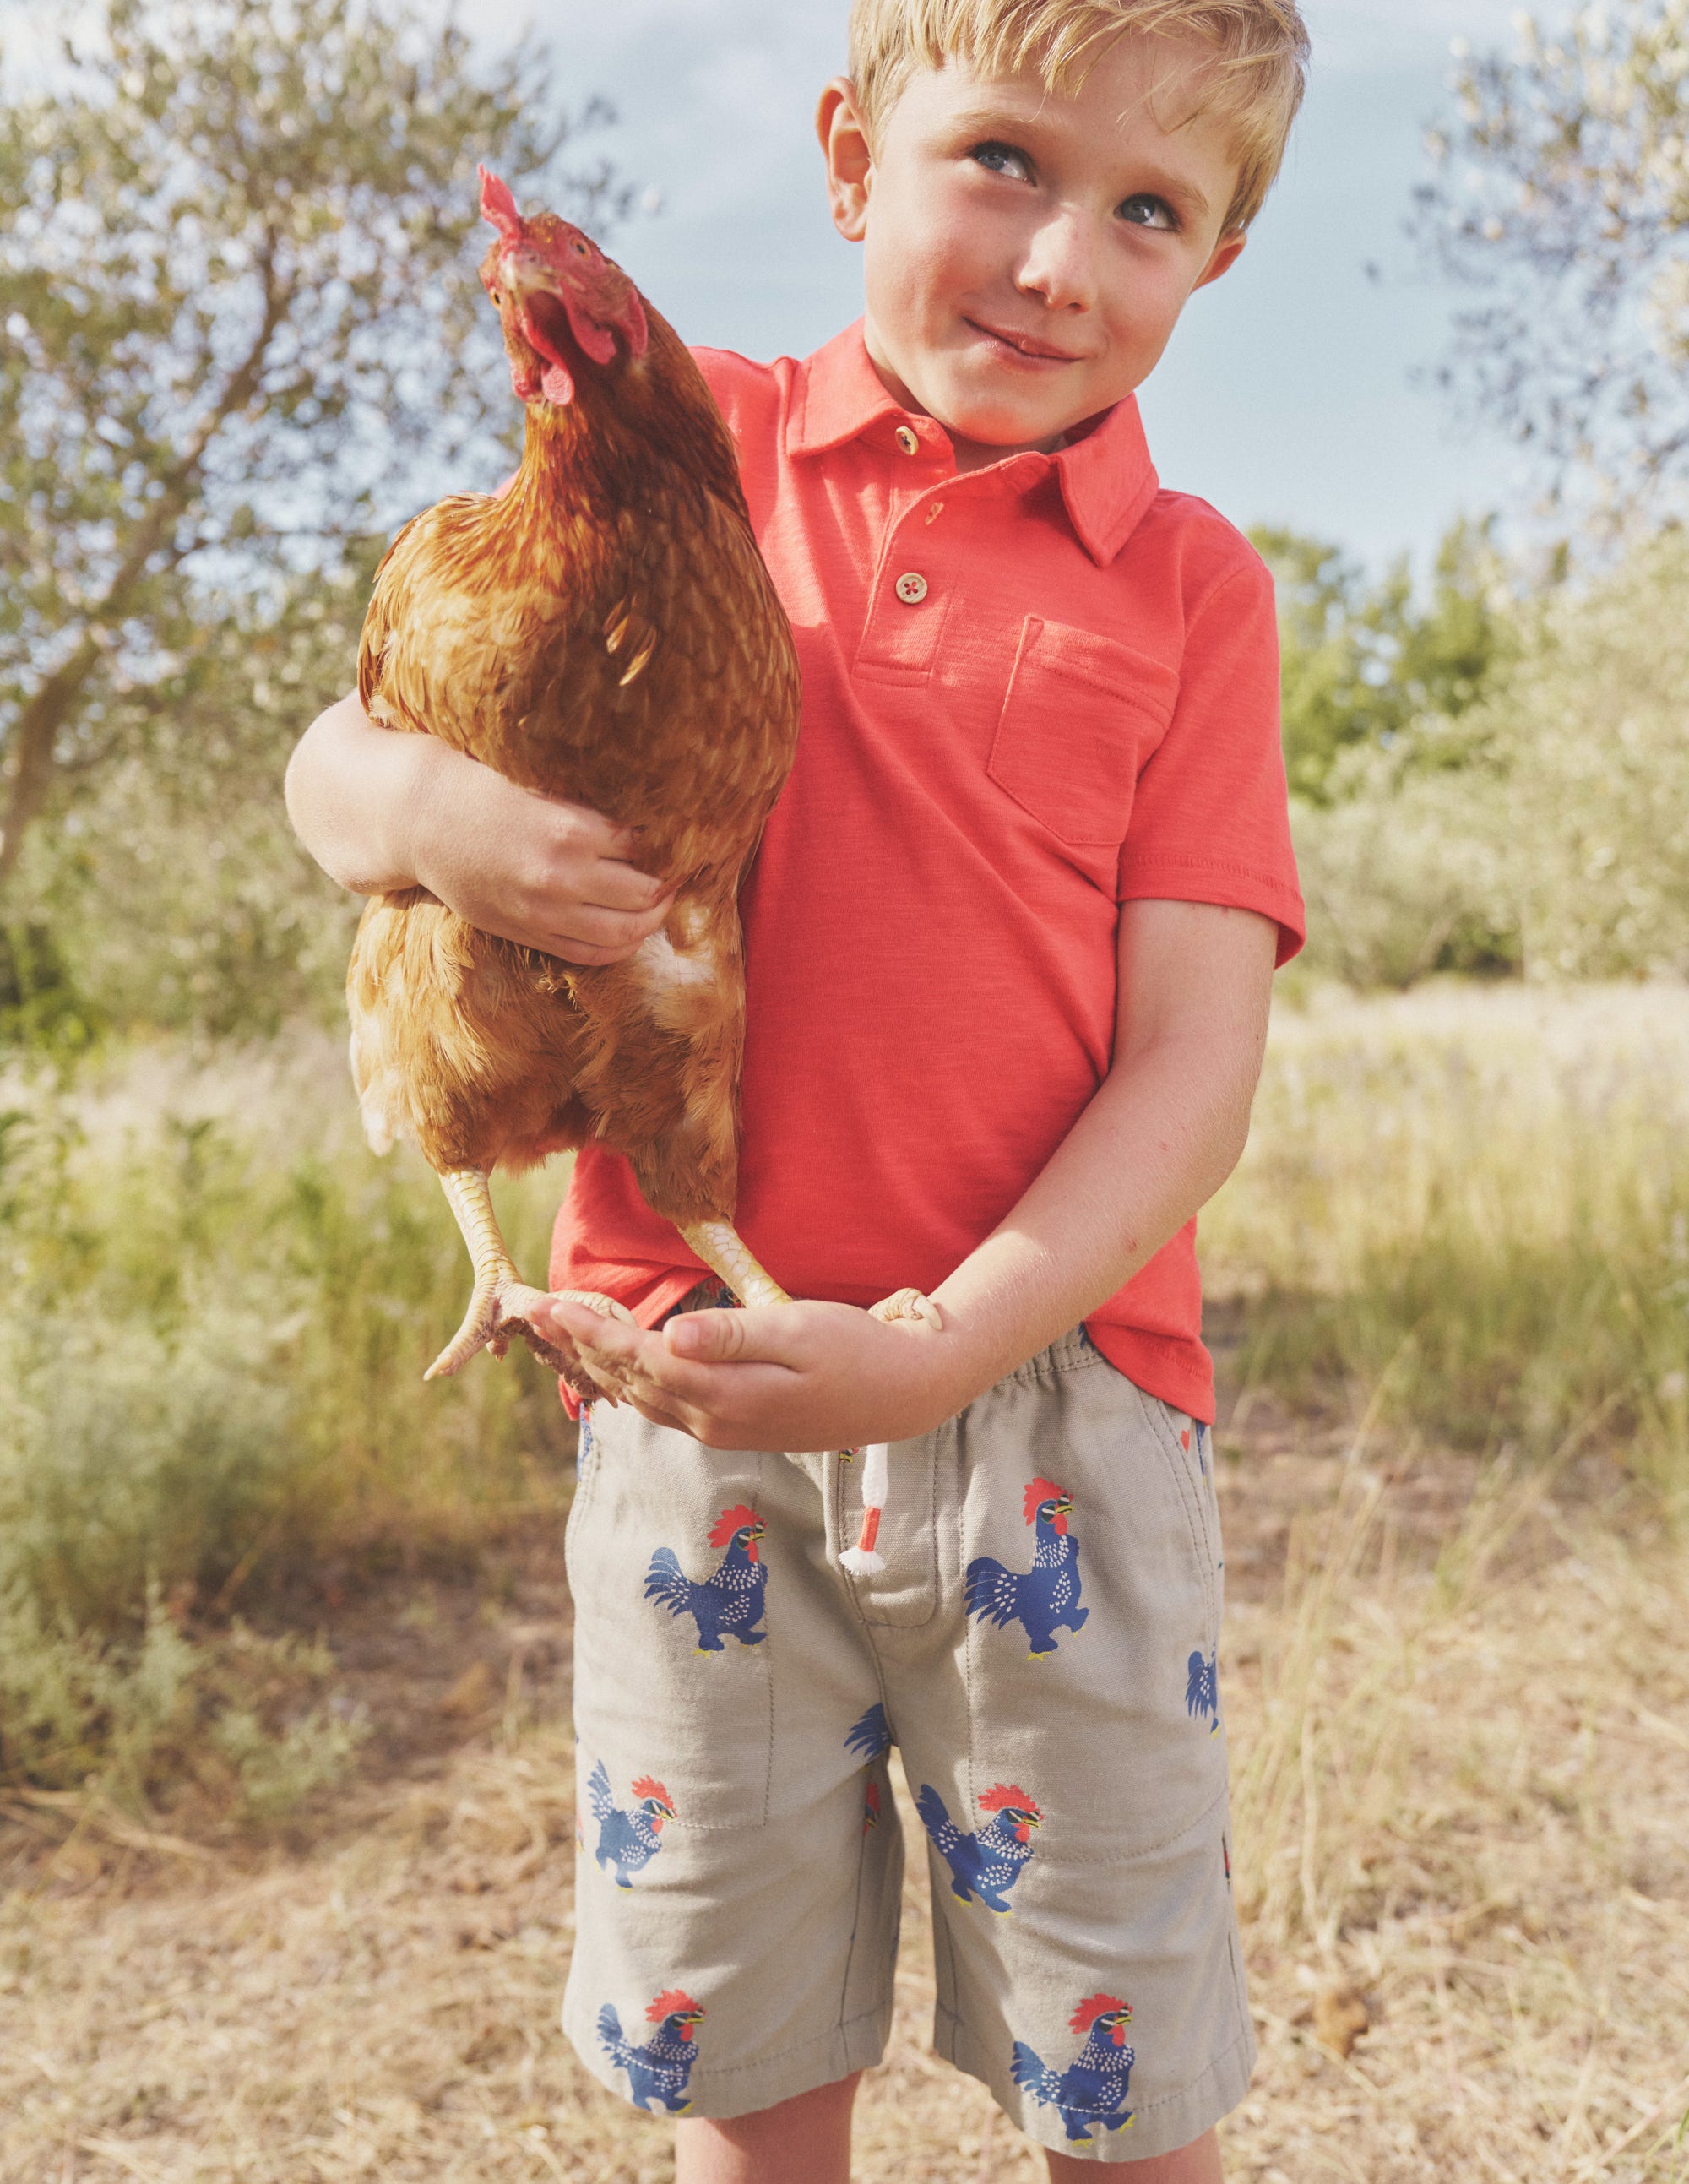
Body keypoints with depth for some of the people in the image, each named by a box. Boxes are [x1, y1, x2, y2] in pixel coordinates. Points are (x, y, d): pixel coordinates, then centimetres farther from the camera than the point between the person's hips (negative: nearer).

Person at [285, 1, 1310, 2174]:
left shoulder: (1192, 586, 2)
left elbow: (1193, 1071, -6)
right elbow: (334, 761, 7)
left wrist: (944, 1349, -20)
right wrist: (429, 808, -18)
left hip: (1049, 1404, 0)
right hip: (688, 1403, 1)